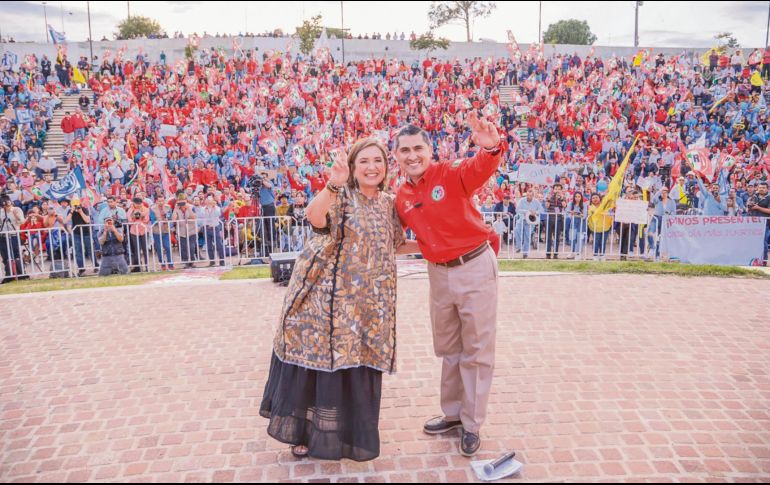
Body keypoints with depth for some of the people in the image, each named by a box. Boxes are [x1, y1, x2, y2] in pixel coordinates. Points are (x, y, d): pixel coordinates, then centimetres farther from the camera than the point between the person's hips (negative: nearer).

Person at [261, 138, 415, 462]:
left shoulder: (388, 204, 10)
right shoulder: (341, 195, -8)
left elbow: (393, 246, 23)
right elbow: (315, 218, -30)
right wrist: (334, 184, -44)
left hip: (364, 301, 5)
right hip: (327, 294, -5)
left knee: (355, 366, 11)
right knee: (318, 360, 6)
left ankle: (347, 432, 31)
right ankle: (303, 430, 25)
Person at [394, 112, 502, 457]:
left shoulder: (451, 174, -14)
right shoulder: (401, 197, 2)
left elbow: (481, 168, -36)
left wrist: (491, 148, -55)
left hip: (475, 267, -5)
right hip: (439, 272, 6)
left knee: (476, 350, 6)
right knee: (447, 348, 19)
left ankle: (472, 424, 21)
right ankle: (453, 413, 38)